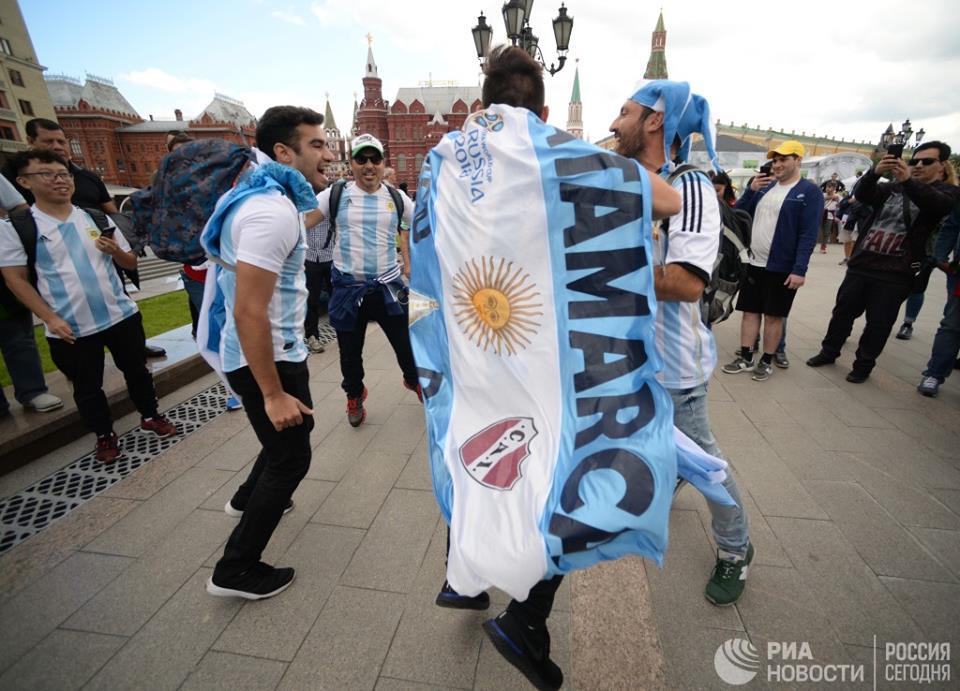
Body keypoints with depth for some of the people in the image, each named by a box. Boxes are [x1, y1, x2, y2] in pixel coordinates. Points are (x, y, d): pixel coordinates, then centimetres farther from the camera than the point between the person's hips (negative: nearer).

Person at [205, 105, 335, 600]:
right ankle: (235, 572, 20)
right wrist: (273, 394, -24)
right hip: (265, 356, -10)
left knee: (297, 427, 28)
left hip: (279, 348, 10)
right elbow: (249, 312, -28)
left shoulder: (267, 197, 9)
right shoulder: (273, 210, -24)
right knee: (291, 457, 3)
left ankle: (248, 499, 52)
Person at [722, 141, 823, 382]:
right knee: (750, 311, 8)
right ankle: (745, 358, 17)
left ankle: (766, 361, 16)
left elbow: (809, 234, -14)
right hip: (755, 263, 5)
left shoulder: (809, 191, -7)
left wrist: (799, 270, -21)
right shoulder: (765, 186, 11)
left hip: (782, 268, -5)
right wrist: (751, 189, -4)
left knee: (773, 316, 4)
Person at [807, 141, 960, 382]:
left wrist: (909, 181, -34)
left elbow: (936, 203, -20)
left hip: (895, 274, -3)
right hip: (860, 265, 3)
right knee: (843, 312, 12)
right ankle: (829, 351, 27)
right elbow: (861, 194, -3)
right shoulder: (893, 187, 14)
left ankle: (863, 365, 18)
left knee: (878, 323, 5)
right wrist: (875, 172, -23)